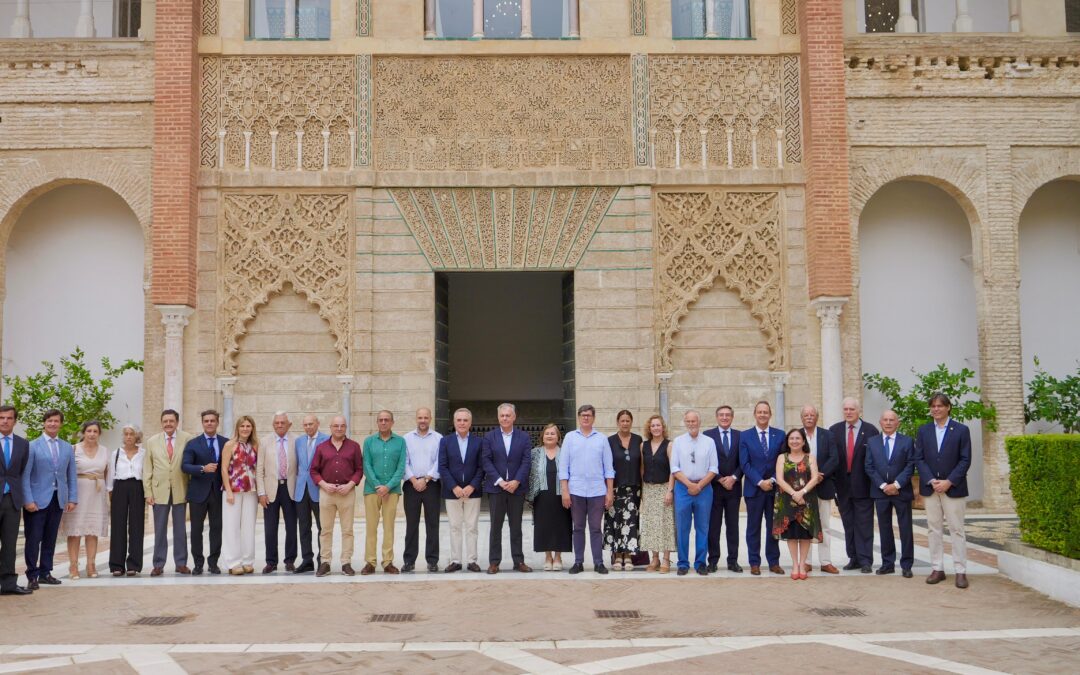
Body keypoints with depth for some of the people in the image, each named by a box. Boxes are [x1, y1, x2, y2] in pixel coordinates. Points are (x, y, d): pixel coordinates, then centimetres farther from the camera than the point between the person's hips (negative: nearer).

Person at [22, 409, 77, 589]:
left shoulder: (67, 448, 11)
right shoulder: (33, 446, -1)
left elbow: (72, 476, 12)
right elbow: (25, 476, -5)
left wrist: (72, 499, 4)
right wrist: (28, 500, -12)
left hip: (58, 500, 4)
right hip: (38, 500, -4)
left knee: (50, 539, 9)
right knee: (33, 539, -2)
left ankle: (45, 573, 18)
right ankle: (32, 576, 6)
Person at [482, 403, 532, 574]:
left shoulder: (524, 437, 5)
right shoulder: (489, 437, 4)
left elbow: (527, 462, -2)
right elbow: (486, 461, -3)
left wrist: (516, 481, -14)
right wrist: (500, 481, -13)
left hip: (517, 487, 1)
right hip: (495, 487, -1)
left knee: (516, 526, 7)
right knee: (495, 526, 3)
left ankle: (519, 561, 12)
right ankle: (494, 561, 8)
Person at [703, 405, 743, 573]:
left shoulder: (740, 436, 7)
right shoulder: (708, 435, 1)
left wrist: (734, 478, -9)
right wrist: (720, 480, -10)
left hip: (734, 486, 2)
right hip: (714, 487, -2)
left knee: (733, 525, 6)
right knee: (713, 525, 2)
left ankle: (733, 560, 11)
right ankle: (713, 560, 8)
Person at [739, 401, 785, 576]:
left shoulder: (780, 435, 6)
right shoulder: (745, 436, 2)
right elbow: (745, 463, -4)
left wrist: (772, 480, -9)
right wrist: (760, 482, -12)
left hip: (774, 487, 1)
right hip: (754, 488, -1)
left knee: (774, 527, 6)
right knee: (754, 528, 4)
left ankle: (774, 562, 14)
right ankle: (754, 563, 10)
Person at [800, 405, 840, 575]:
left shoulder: (827, 435, 4)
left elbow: (834, 459, -4)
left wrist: (821, 474, -17)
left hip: (823, 486, 1)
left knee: (824, 526, 6)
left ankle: (826, 562, 10)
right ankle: (805, 562, 9)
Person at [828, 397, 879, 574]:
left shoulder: (870, 430, -3)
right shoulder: (834, 430, 6)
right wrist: (832, 480, -1)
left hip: (863, 485, -3)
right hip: (842, 485, 3)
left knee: (864, 525, -1)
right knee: (848, 524, 9)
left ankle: (865, 561, 3)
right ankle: (853, 558, 17)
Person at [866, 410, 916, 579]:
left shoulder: (907, 441, 1)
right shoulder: (872, 442, 7)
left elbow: (910, 466, -5)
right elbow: (869, 467, 2)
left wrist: (896, 485, -14)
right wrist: (883, 485, -9)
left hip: (902, 491, -2)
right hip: (880, 491, 2)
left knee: (905, 528, 2)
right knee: (884, 528, 7)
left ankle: (906, 565, 8)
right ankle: (888, 563, 13)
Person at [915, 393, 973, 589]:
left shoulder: (961, 430, 0)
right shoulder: (923, 431, 8)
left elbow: (965, 460, -4)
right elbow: (919, 459, 4)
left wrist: (949, 482, -13)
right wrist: (931, 481, -10)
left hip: (953, 488, -3)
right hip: (930, 488, 3)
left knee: (957, 530, -1)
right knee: (934, 530, 6)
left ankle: (961, 571, 3)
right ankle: (937, 569, 13)